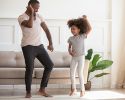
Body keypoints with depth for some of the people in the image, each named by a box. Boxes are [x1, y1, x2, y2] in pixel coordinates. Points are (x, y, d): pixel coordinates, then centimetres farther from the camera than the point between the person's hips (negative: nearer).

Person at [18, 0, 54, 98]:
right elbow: (30, 25, -28)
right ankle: (28, 92, 10)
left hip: (39, 45, 6)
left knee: (50, 65, 0)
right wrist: (32, 13, -18)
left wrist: (50, 43, 2)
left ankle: (42, 90, 9)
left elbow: (46, 30, 11)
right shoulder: (22, 17, -7)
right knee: (30, 69, -8)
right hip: (28, 46, -6)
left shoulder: (39, 16, 11)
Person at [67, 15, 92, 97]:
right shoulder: (71, 38, 2)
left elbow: (89, 29, -15)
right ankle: (74, 89, 21)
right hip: (74, 57, 4)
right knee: (72, 73, 5)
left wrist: (86, 19, -18)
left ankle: (82, 90, 9)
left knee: (80, 73, -5)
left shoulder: (82, 36, -9)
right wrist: (70, 52, -7)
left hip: (81, 57, -4)